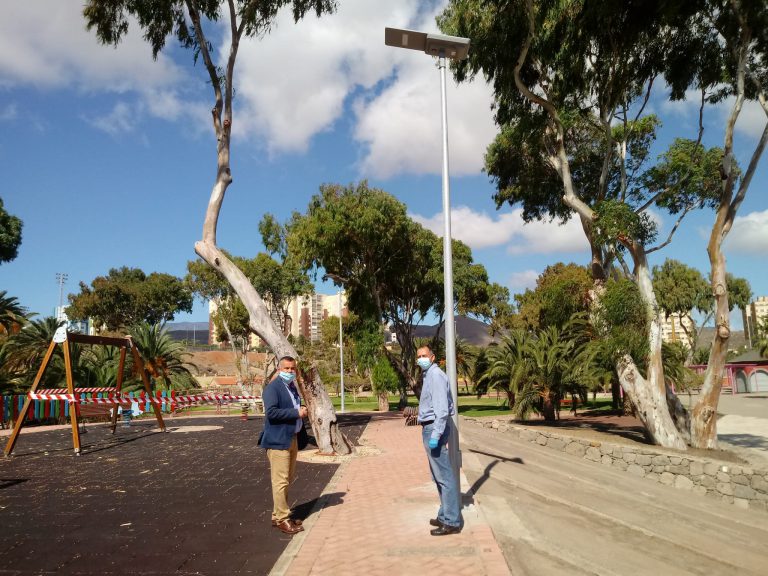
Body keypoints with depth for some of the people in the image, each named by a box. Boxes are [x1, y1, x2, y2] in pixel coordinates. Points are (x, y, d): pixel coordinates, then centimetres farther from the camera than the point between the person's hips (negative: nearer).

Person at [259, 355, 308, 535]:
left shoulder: (292, 387, 15)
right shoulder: (272, 388, -12)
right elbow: (271, 412, -24)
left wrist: (302, 412, 5)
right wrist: (296, 412, -22)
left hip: (292, 439, 9)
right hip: (278, 440, -9)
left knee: (287, 480, 16)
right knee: (281, 481, -5)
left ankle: (278, 515, 28)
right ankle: (282, 519, 4)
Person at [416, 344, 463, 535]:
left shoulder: (436, 375, -13)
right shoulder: (429, 375, 17)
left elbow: (442, 408, -21)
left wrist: (435, 434, -25)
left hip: (434, 428, -11)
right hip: (430, 428, 11)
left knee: (444, 476, -7)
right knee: (439, 475, 16)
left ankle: (452, 522, -3)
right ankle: (446, 515, 25)